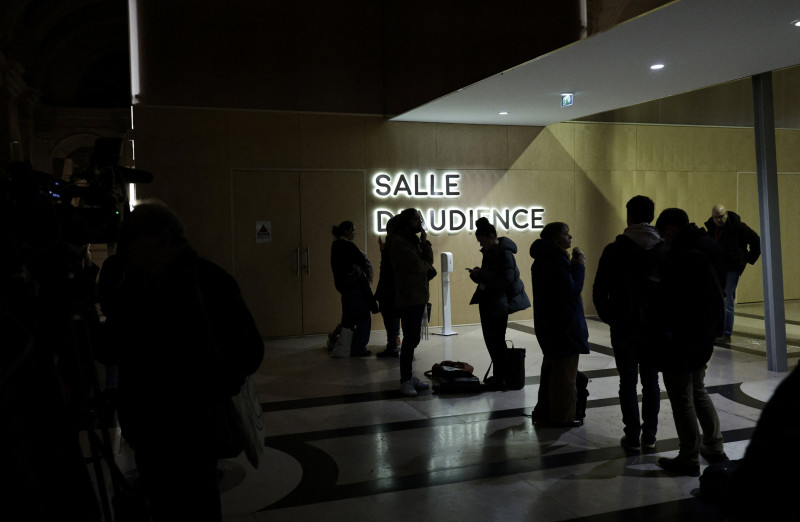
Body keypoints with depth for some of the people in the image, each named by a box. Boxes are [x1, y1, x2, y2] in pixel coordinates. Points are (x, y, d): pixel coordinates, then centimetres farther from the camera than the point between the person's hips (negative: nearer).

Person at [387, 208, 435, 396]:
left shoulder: (414, 240, 19)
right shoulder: (399, 242, -11)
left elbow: (429, 261, 11)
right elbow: (417, 265, -18)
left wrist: (425, 242, -3)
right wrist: (426, 265, 4)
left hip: (419, 296, 9)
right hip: (409, 297, -9)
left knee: (413, 338, 12)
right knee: (410, 339, -7)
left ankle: (409, 377, 18)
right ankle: (405, 381, 0)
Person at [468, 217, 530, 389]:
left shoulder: (505, 253, -16)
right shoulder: (488, 252, 11)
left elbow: (507, 279, -24)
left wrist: (481, 274, -20)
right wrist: (477, 274, -1)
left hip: (499, 302, -9)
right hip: (488, 301, 9)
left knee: (497, 340, -4)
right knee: (490, 338, 13)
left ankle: (501, 379, 5)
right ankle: (497, 375, 25)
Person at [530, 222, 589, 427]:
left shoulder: (543, 260, 13)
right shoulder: (556, 260, -19)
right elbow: (572, 289, -22)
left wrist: (575, 265, 7)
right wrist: (579, 265, -12)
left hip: (547, 323, 10)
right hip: (563, 324, -10)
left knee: (551, 367, 19)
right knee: (565, 371, -1)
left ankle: (544, 410, 27)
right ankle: (563, 416, 7)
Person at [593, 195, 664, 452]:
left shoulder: (615, 250, -8)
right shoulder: (664, 249, 1)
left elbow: (599, 291, -7)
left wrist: (609, 317, 6)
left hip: (624, 327, -3)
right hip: (656, 325, 3)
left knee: (628, 382, 5)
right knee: (651, 380, 11)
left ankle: (633, 437, 8)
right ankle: (650, 436, 14)